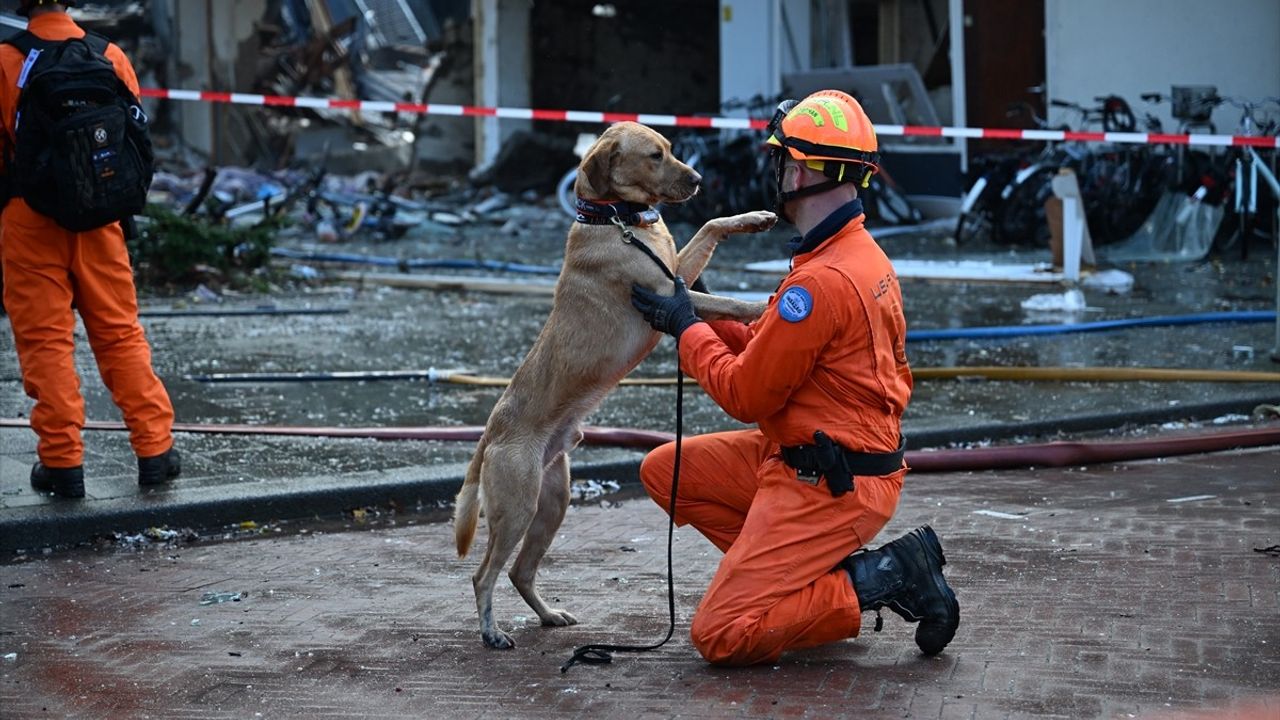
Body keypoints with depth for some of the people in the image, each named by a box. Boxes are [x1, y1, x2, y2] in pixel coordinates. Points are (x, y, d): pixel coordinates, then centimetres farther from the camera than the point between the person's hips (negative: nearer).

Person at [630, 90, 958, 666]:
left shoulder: (822, 281, -25)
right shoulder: (862, 254, 7)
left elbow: (746, 394, -16)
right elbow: (775, 347, 15)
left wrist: (686, 329, -4)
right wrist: (698, 321, 11)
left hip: (829, 486, -10)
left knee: (721, 636, -9)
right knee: (665, 471, 14)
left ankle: (884, 580, -6)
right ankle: (817, 575, 11)